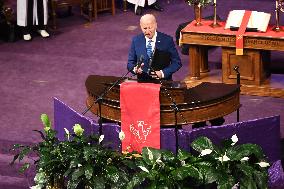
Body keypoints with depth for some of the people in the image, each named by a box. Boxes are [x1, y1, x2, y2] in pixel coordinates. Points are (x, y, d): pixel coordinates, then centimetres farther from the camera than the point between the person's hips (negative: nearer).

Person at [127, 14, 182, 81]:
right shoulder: (136, 41, 7)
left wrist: (163, 73, -14)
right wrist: (135, 69, -13)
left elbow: (177, 62, 2)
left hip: (163, 81, -2)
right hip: (142, 81, 2)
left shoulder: (167, 40, 0)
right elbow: (130, 63, 10)